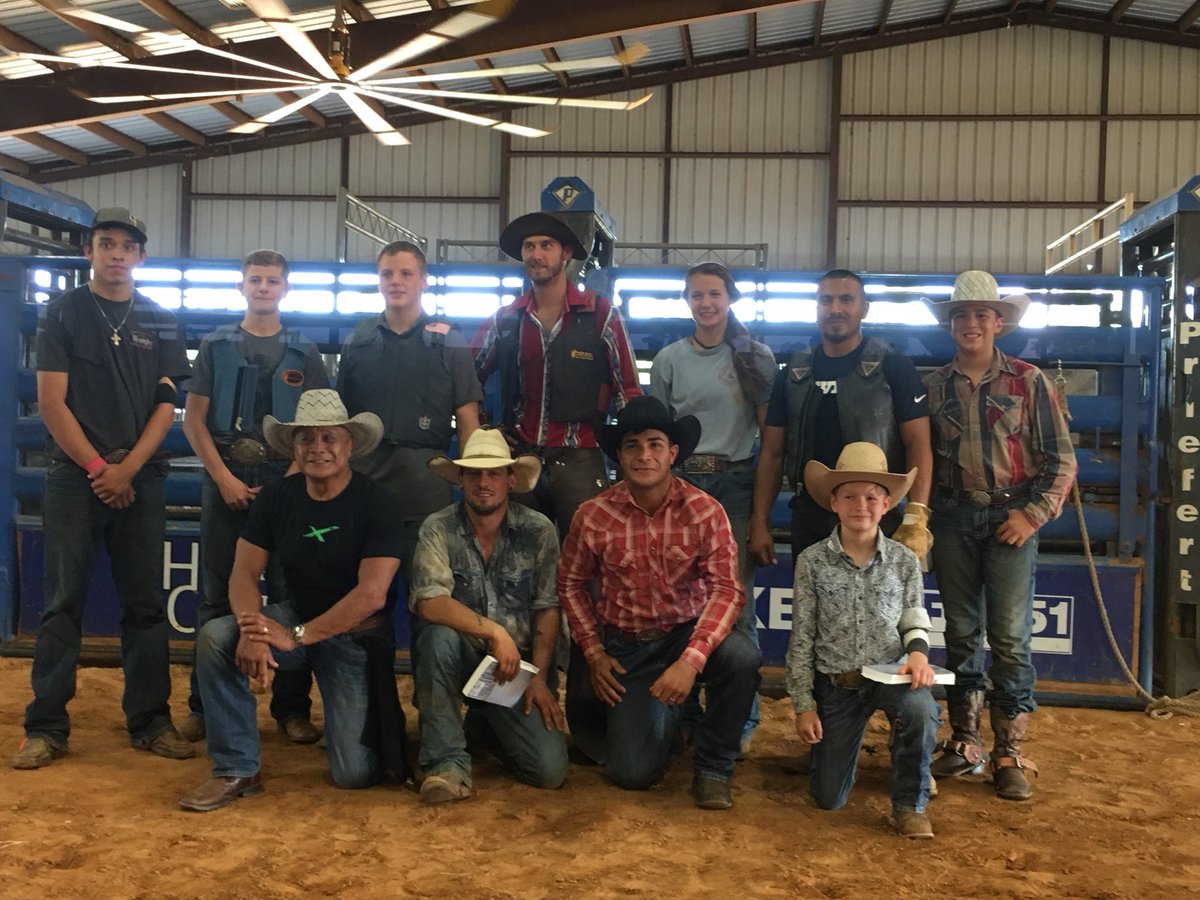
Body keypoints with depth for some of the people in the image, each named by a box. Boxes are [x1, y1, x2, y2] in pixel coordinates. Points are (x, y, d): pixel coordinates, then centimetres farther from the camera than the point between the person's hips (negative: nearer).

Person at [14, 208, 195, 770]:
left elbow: (166, 405, 5)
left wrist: (127, 469, -7)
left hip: (140, 480, 2)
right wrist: (98, 467, -8)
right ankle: (46, 727, 7)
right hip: (74, 476, -2)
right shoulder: (64, 312, 4)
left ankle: (149, 720, 12)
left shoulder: (159, 322, 11)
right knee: (63, 603, 0)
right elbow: (51, 400, -3)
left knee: (145, 604, 5)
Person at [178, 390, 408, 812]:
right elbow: (244, 574, -7)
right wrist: (251, 629, -29)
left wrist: (296, 636, -27)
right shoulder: (276, 498, -2)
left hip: (357, 636, -4)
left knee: (355, 773, -13)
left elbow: (371, 594, -22)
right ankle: (236, 770, -12)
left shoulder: (377, 504, -16)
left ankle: (378, 723, 25)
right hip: (296, 617, 4)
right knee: (215, 637, -25)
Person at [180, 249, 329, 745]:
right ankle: (205, 705, 11)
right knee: (219, 595, 4)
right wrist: (223, 476, -7)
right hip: (226, 479, 0)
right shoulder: (216, 346, 9)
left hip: (288, 481, 0)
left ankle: (292, 706, 7)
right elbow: (193, 419, 4)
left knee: (290, 595, 0)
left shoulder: (304, 352, 9)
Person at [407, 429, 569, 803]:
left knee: (550, 770, -15)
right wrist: (494, 632, -26)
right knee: (439, 635, -35)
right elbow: (429, 603, -20)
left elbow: (548, 608, -4)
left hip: (520, 664, 1)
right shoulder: (438, 529, -7)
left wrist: (539, 677, -12)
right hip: (460, 659, -1)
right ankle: (447, 761, -20)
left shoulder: (539, 530, -3)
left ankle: (488, 722, 20)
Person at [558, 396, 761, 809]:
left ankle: (712, 767, -8)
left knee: (742, 656, -35)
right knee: (634, 773, -10)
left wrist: (691, 660, -33)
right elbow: (571, 584, 6)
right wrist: (593, 653, -1)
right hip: (626, 647, 1)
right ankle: (661, 714, 28)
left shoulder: (705, 511, -13)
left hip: (688, 632, 0)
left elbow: (726, 590, -20)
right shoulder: (593, 516, -9)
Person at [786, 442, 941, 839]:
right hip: (835, 682, 0)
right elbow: (801, 638, -3)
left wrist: (918, 650, -18)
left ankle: (909, 804, -11)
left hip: (890, 673, 0)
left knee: (921, 710, -37)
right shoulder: (812, 561, -6)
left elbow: (914, 619, 6)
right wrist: (804, 704, -5)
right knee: (829, 798, 3)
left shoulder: (904, 560, -2)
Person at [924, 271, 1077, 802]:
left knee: (1010, 638, -5)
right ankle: (964, 743, 18)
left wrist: (1034, 515, -8)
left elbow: (1061, 459, 0)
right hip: (953, 516, 3)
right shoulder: (934, 386, 9)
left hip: (1010, 516, -2)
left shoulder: (1028, 381, 1)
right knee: (960, 634, 8)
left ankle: (1008, 755, 3)